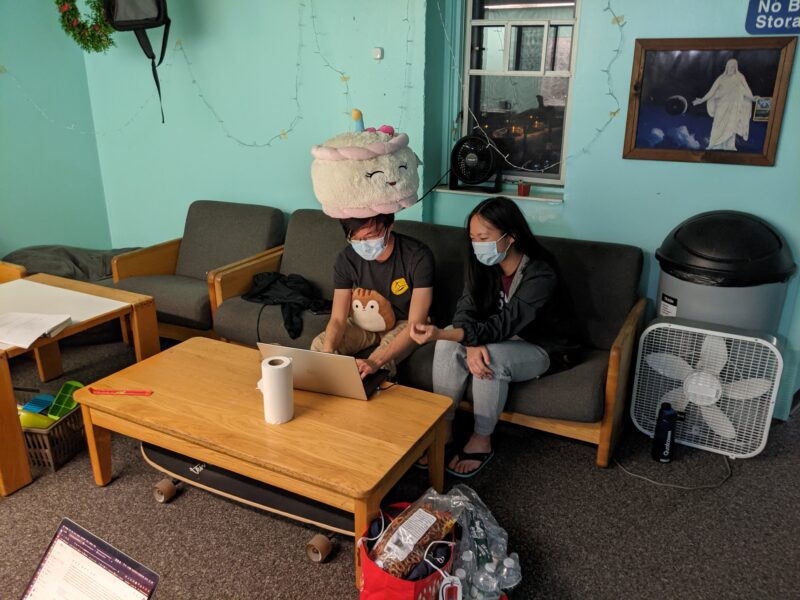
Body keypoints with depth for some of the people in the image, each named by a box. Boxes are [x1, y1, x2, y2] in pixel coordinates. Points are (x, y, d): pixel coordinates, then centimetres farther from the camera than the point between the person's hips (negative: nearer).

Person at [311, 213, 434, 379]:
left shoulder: (418, 256, -30)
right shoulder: (346, 259, -18)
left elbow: (416, 324, -33)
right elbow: (338, 318, -17)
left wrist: (375, 361, -48)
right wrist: (327, 353, -41)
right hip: (364, 322, 4)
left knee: (379, 365, -33)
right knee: (319, 346, -19)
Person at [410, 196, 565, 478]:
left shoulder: (541, 275, -28)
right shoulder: (481, 262, -10)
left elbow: (503, 325, -35)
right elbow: (466, 309, -13)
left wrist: (441, 333, -47)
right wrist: (471, 344, -37)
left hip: (535, 349, -5)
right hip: (494, 340, 5)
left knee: (491, 356, -35)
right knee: (449, 346, -25)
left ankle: (481, 441, -14)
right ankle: (444, 429, -11)